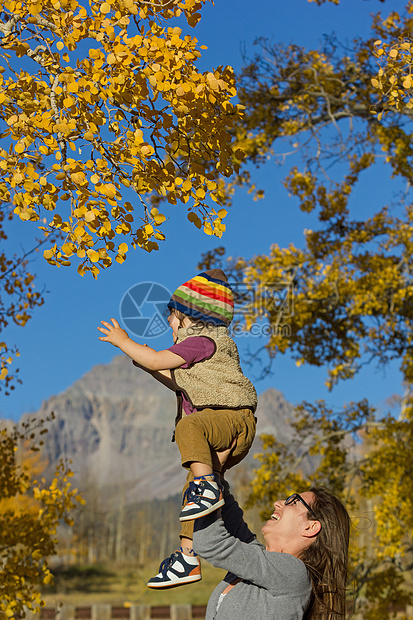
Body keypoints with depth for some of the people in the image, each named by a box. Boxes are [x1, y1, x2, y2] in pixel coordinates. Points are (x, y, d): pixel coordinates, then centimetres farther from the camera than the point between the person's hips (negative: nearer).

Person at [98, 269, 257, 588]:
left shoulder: (203, 340, -9)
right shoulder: (203, 342, 25)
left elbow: (157, 361, -14)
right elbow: (178, 382, 34)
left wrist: (123, 341, 0)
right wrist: (140, 358, 31)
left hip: (232, 418, -10)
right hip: (214, 437, 10)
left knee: (189, 427, -39)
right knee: (191, 497, 8)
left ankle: (208, 488, -45)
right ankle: (188, 558, 11)